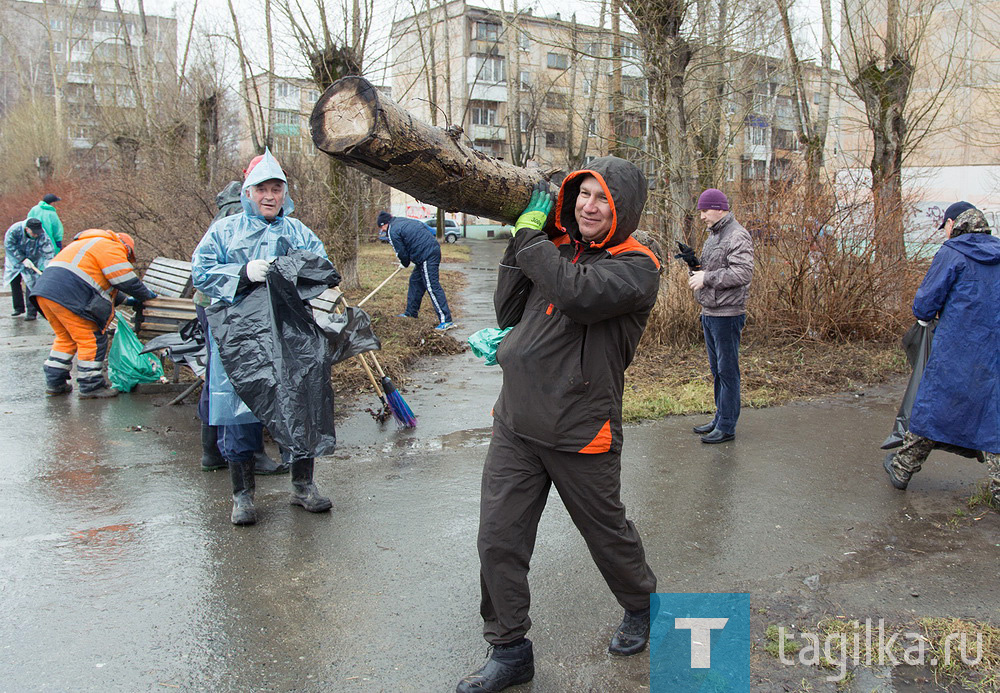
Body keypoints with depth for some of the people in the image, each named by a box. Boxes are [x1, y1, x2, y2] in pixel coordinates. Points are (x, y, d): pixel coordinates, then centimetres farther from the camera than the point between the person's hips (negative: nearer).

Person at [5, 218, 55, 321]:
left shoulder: (42, 236, -29)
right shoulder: (15, 230, -27)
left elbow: (49, 252, -31)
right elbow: (9, 245, -20)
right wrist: (22, 259, -27)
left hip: (32, 262, -2)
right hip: (15, 260, 2)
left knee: (31, 284, -13)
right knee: (14, 282, 10)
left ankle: (32, 312, -9)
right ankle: (19, 308, 27)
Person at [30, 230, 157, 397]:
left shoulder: (88, 243, 34)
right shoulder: (111, 247, 2)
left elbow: (102, 283, 36)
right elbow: (127, 281, -3)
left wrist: (125, 300, 36)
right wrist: (146, 295, 13)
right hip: (68, 295, -10)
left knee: (66, 338, 21)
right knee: (92, 339, -2)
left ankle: (55, 382, 25)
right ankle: (91, 386, 2)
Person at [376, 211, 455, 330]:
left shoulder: (392, 232, -6)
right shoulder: (403, 221, 21)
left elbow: (402, 253, -3)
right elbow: (431, 231, 23)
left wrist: (404, 264, 19)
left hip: (426, 257, -10)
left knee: (432, 287, -11)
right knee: (415, 281, 20)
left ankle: (446, 320, -13)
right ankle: (411, 313, 32)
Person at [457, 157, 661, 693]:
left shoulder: (636, 267, -10)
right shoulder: (557, 247, 9)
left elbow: (578, 294, -30)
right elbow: (509, 313, 9)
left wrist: (529, 237, -17)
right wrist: (522, 237, 0)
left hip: (579, 431, -5)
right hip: (516, 423, 5)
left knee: (606, 531, 16)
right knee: (497, 539, 6)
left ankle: (641, 606, 46)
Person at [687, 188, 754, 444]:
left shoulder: (738, 236, -12)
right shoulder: (714, 235, 18)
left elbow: (743, 272, -23)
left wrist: (707, 278, -18)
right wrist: (698, 270, 3)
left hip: (727, 315, -9)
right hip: (709, 313, 9)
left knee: (727, 370, -3)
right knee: (716, 369, 15)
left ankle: (727, 426, 4)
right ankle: (720, 418, 26)